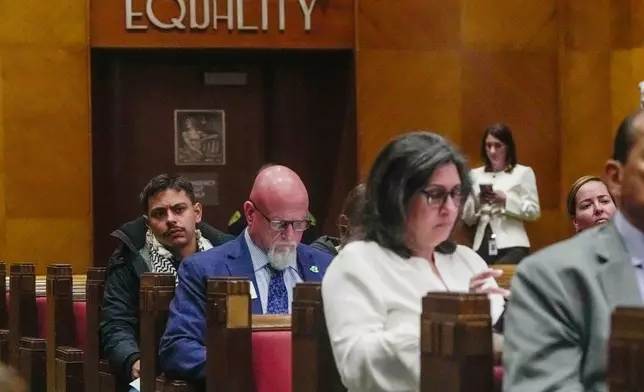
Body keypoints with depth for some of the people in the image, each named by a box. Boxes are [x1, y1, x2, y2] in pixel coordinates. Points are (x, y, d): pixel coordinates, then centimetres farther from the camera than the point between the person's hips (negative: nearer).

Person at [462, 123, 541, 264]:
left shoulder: (523, 172, 8)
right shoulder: (476, 174, 16)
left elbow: (533, 211, 0)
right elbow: (467, 219, 15)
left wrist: (506, 200, -11)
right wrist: (477, 201, -4)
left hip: (512, 246, -2)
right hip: (482, 246, 3)